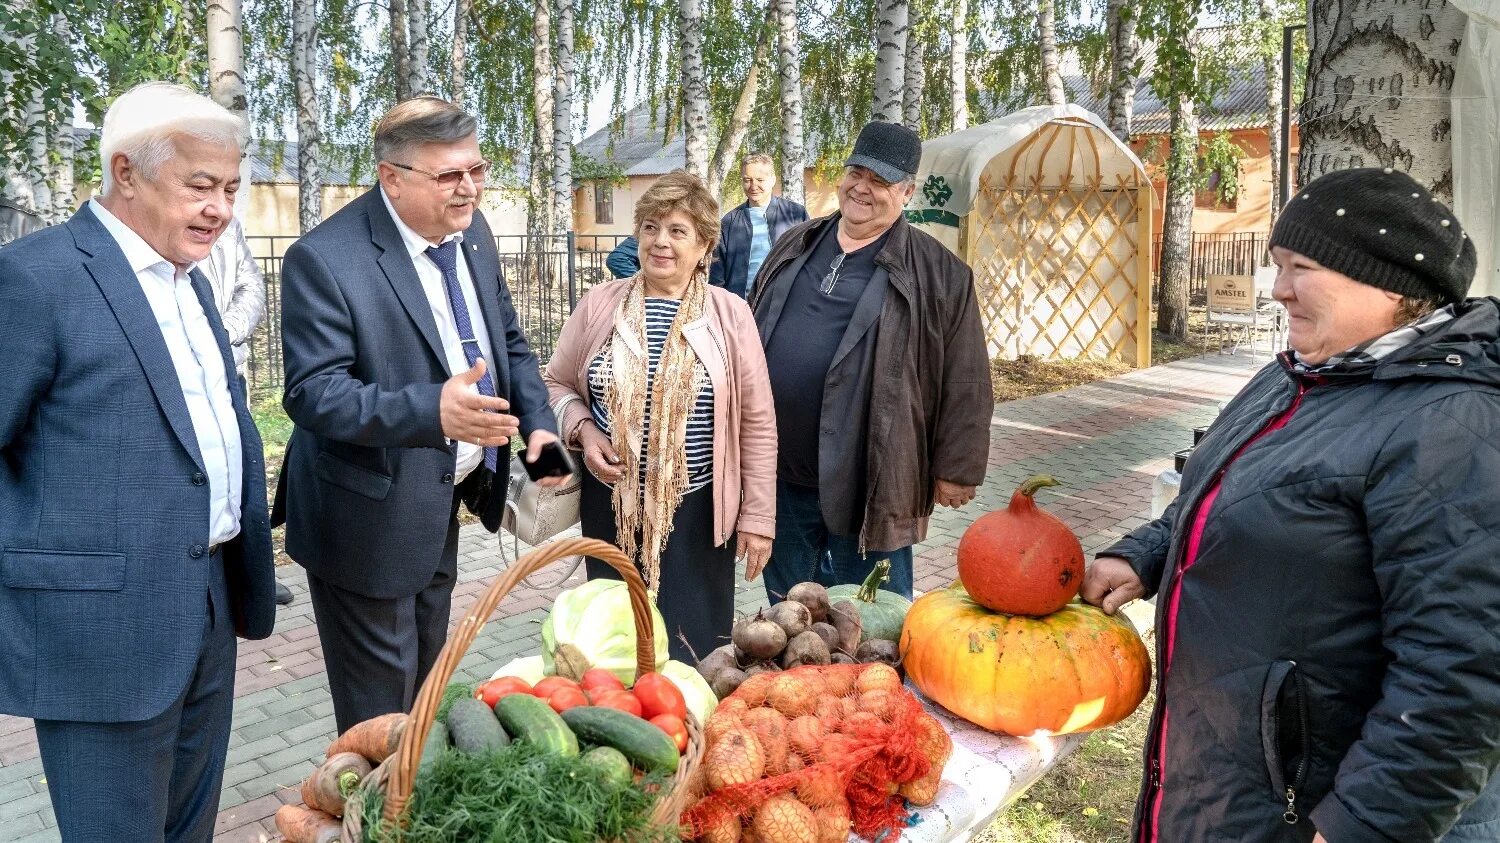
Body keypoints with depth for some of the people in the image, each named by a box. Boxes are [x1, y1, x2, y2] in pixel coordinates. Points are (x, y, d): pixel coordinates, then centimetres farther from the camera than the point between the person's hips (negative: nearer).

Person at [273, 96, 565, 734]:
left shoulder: (471, 231, 0)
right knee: (380, 711, 7)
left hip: (441, 502, 8)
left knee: (423, 678, 25)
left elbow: (508, 340, 11)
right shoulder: (324, 259, -23)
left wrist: (539, 422, -4)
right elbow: (312, 393, -27)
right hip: (370, 520, -7)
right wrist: (432, 410, -41)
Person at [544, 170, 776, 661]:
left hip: (697, 509, -2)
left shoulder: (730, 315, -4)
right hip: (612, 504, 2)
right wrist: (582, 429, -9)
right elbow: (558, 383, 12)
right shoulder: (599, 305, 1)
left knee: (695, 648, 5)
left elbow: (757, 423, -2)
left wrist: (758, 516, -3)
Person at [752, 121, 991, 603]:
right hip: (780, 476, 5)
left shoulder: (937, 273, -7)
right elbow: (751, 340, 17)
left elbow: (964, 383, -7)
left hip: (868, 484, -5)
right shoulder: (795, 247, 10)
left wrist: (955, 469, -7)